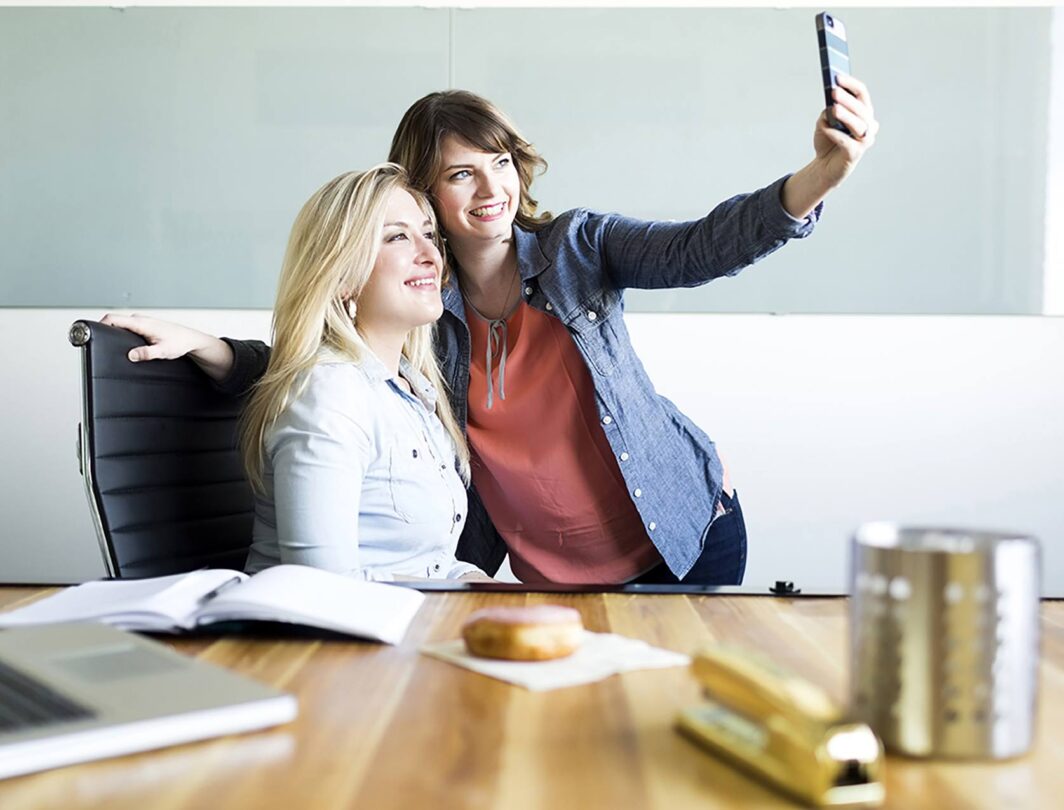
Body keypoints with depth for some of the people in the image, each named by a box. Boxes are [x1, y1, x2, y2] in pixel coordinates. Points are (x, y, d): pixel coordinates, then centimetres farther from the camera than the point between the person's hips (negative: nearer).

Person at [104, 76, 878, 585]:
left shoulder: (576, 245, -7)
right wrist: (199, 343, -14)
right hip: (562, 578, 1)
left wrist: (822, 176, -38)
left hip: (689, 533, -1)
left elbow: (703, 248, -21)